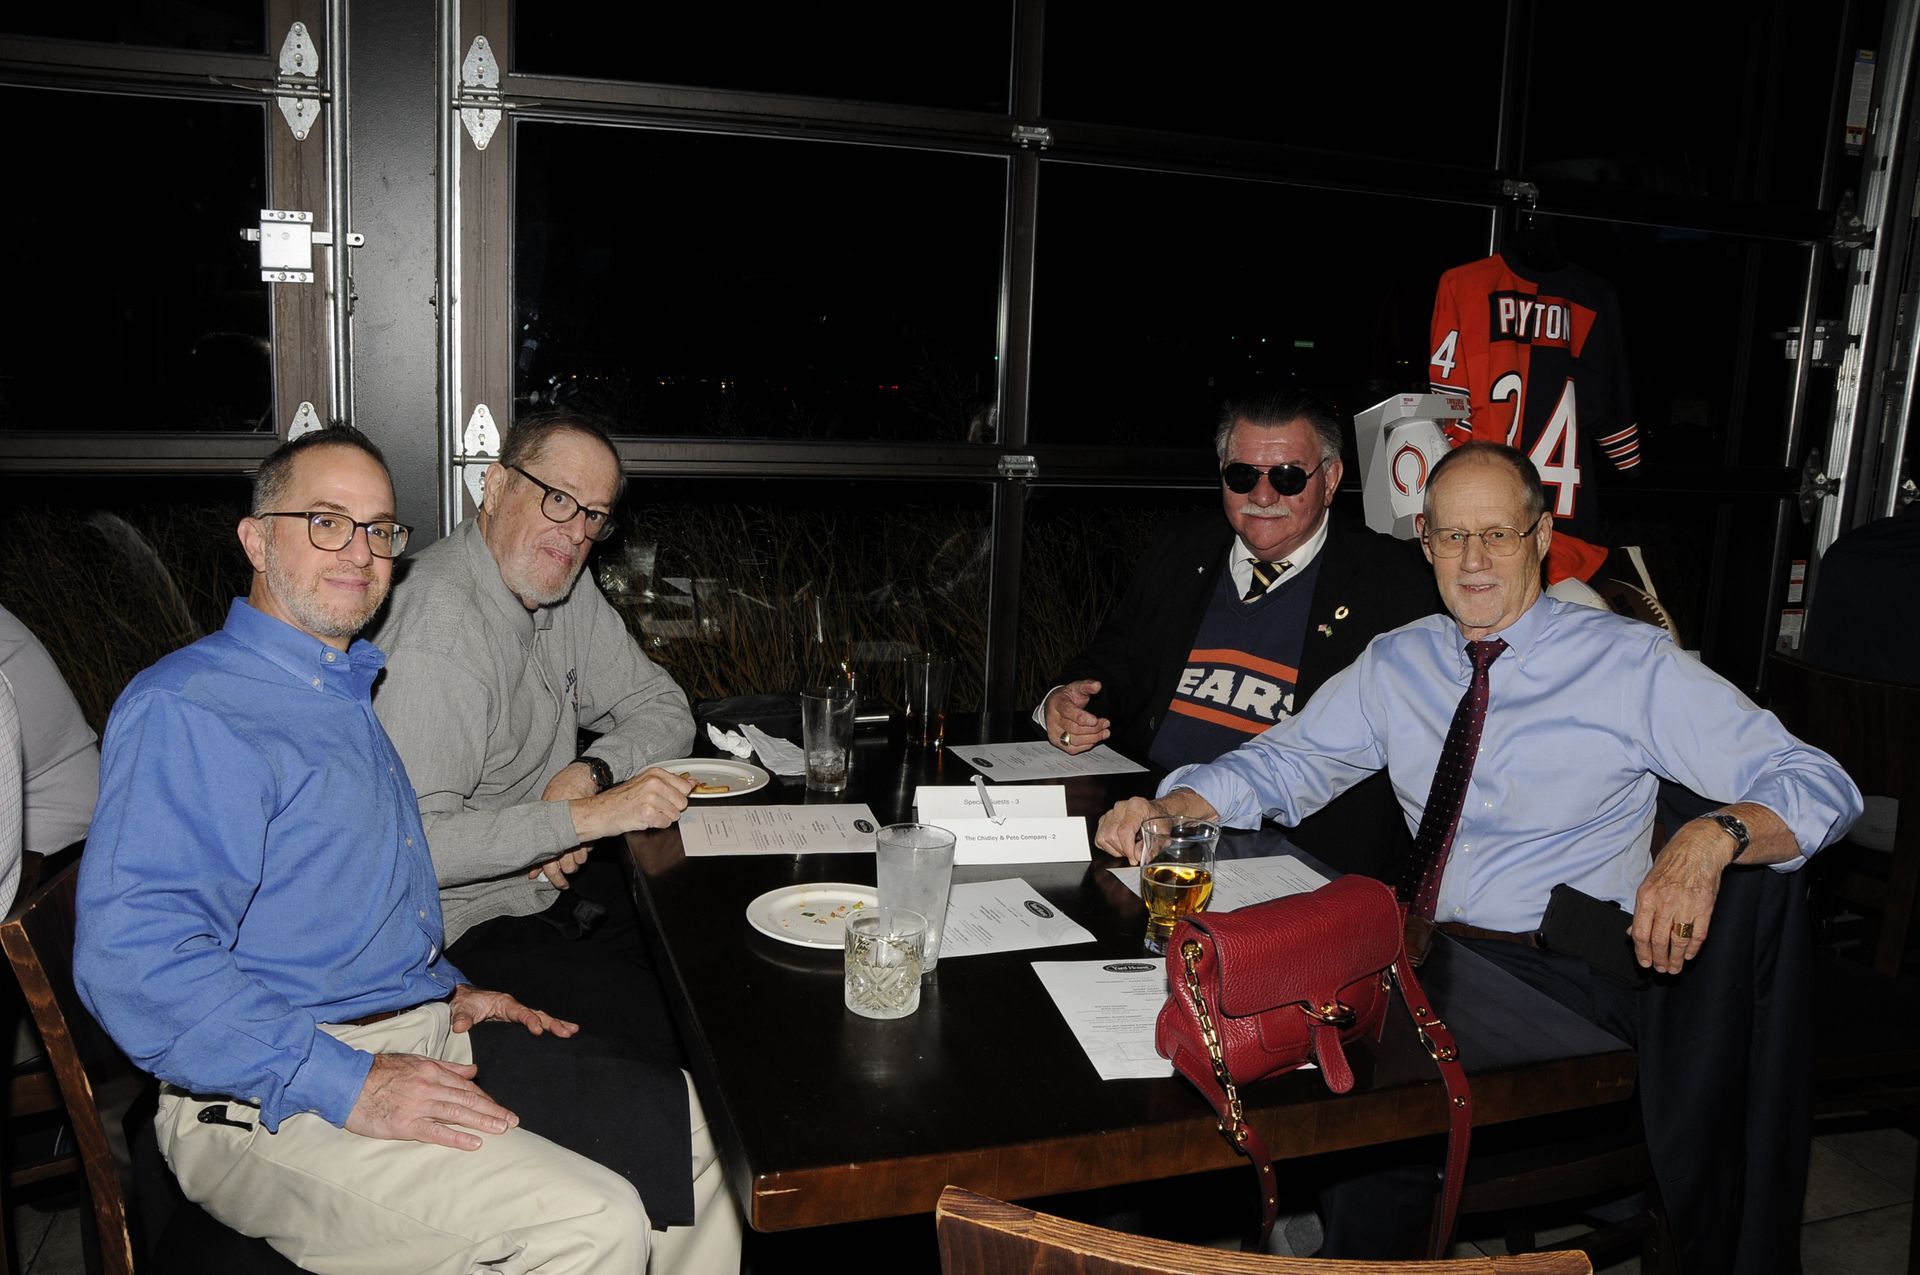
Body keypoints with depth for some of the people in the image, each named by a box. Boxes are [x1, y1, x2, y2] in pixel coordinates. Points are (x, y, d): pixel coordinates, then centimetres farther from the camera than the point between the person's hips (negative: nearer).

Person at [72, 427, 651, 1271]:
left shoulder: (347, 691, 18)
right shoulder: (184, 710, -13)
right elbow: (134, 960, -24)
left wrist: (447, 992, 15)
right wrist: (348, 1085, -26)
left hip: (421, 1037, 9)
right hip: (269, 1105, -9)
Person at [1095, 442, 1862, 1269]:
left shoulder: (1630, 663, -3)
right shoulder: (1396, 663, 10)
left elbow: (1820, 786, -8)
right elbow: (1288, 762, 12)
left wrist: (1709, 837, -32)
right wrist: (1167, 811, -9)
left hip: (1561, 974, -3)